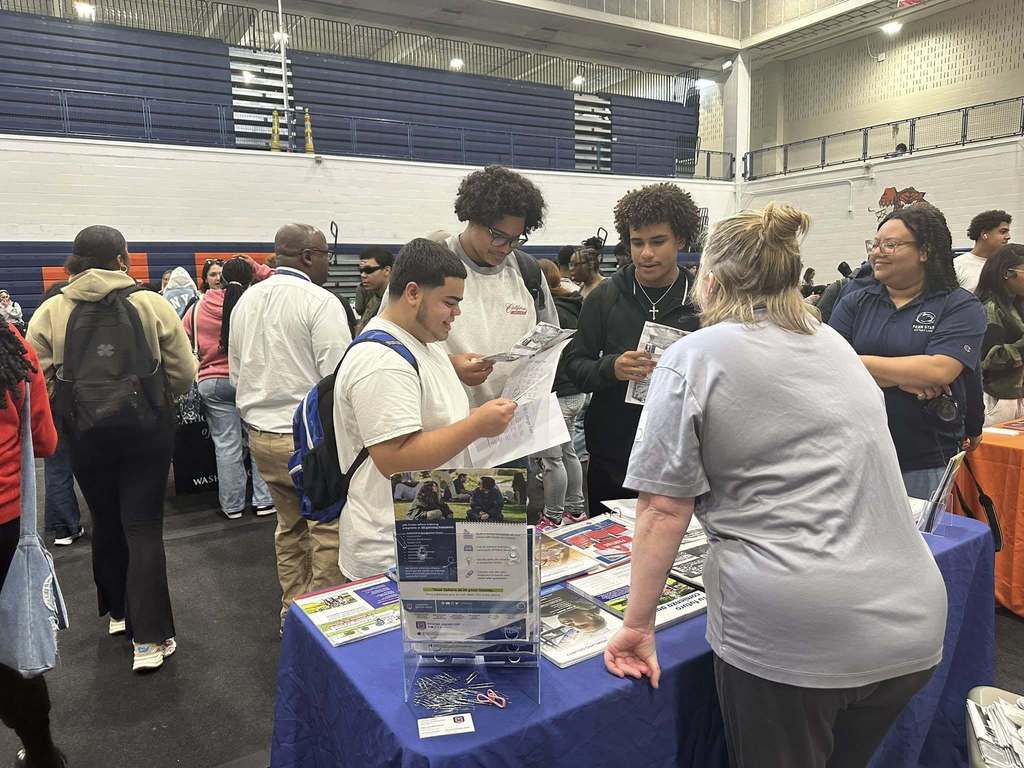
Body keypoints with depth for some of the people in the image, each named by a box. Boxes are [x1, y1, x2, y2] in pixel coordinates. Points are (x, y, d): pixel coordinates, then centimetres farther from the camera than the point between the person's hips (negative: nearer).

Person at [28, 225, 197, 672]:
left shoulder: (51, 312, -4)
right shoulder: (151, 305, -9)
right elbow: (184, 376, -7)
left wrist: (74, 407, 12)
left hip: (86, 435, 2)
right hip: (147, 431, -2)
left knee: (106, 522, 20)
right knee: (144, 529, 4)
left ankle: (118, 611, 36)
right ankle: (149, 638, 4)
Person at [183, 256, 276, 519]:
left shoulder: (199, 307, 0)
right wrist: (258, 269, 5)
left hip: (213, 383, 2)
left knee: (226, 445, 7)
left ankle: (232, 505, 15)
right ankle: (264, 500, 13)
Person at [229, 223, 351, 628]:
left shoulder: (245, 301, 10)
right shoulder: (320, 302, -13)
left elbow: (236, 372, 17)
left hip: (261, 435, 8)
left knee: (290, 526, 18)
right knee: (328, 531, 2)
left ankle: (293, 613, 29)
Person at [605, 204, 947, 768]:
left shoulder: (694, 357, -7)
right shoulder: (836, 345, 13)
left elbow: (664, 507, -11)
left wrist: (637, 626, -2)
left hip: (794, 634, -6)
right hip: (912, 622, 6)